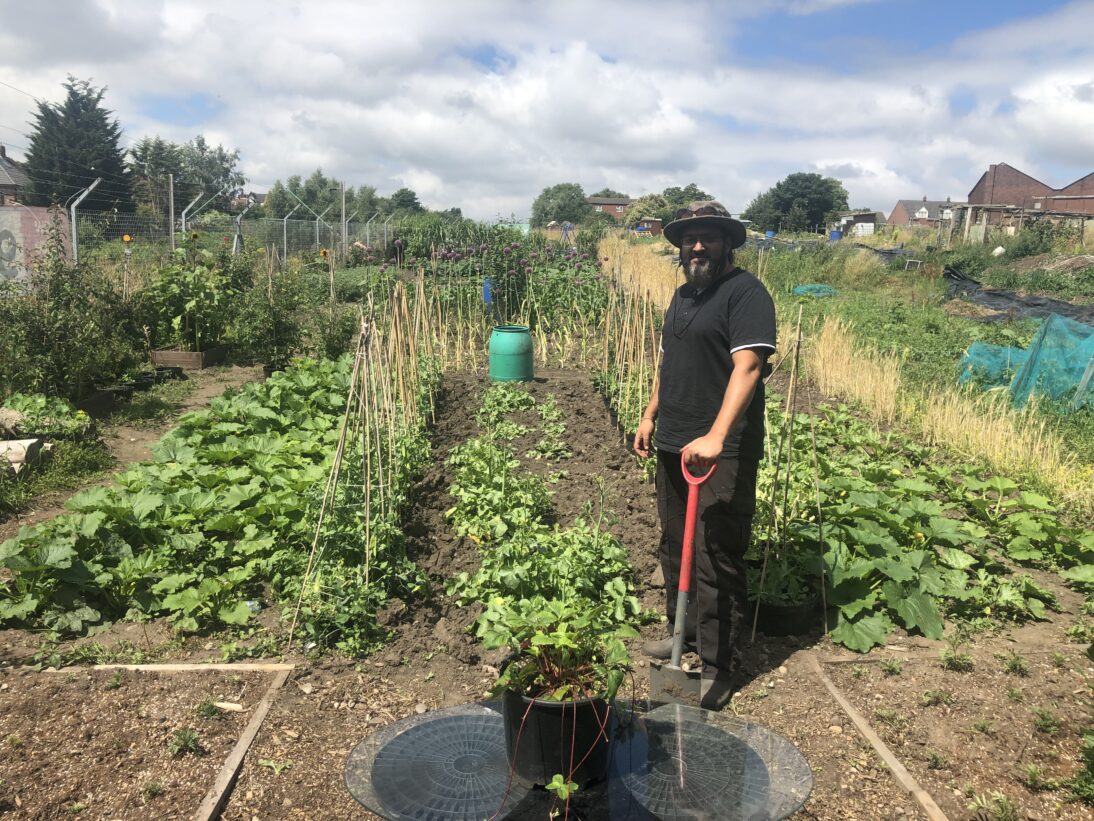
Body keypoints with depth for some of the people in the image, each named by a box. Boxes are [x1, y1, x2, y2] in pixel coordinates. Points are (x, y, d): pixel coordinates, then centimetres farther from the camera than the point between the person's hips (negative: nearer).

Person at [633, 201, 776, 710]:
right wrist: (651, 415, 18)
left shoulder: (745, 292, -11)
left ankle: (719, 668, 10)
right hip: (674, 445, 9)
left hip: (722, 453, -9)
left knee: (717, 562, -3)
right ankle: (683, 633, 37)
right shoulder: (683, 295, 16)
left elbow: (747, 367, -24)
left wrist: (716, 437, -33)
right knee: (676, 547, 19)